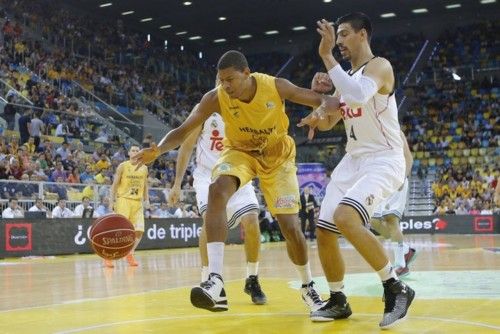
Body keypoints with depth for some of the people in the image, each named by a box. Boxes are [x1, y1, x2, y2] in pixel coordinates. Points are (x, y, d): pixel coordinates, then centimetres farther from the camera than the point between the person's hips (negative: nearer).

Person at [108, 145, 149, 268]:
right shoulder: (123, 166, -2)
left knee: (139, 230, -4)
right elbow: (115, 184, -2)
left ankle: (130, 255, 13)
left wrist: (146, 200, 10)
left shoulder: (144, 168, 11)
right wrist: (112, 200, -9)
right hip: (124, 200, -4)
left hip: (138, 202, 4)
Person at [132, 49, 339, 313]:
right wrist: (158, 150, -44)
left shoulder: (276, 86, -26)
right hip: (240, 151, 0)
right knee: (217, 190, -34)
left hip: (277, 155, 0)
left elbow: (323, 100, -17)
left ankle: (308, 287, 24)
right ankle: (215, 283, -39)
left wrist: (324, 109, -43)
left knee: (291, 227, -5)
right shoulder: (215, 98, -25)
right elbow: (183, 130, -24)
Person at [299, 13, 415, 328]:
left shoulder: (379, 66, -11)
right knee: (324, 231, 4)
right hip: (353, 159, 9)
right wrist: (319, 94, 2)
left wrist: (327, 56, -27)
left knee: (346, 218, -31)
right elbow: (326, 123, 21)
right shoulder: (346, 76, 15)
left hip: (384, 160, -9)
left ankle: (396, 288, -16)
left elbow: (358, 96, -33)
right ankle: (338, 302, 22)